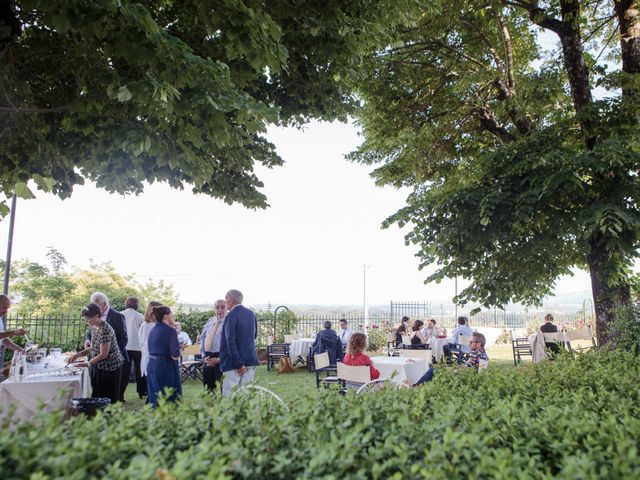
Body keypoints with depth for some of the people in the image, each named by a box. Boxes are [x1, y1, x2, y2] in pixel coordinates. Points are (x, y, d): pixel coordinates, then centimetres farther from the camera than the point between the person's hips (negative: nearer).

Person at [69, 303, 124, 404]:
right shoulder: (93, 327, 5)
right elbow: (94, 348, 12)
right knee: (97, 396, 11)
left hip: (110, 367, -8)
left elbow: (103, 354, -21)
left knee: (108, 400, -1)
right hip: (98, 367, 8)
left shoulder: (105, 329, -23)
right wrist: (77, 355, 3)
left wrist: (88, 363, -15)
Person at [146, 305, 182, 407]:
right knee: (170, 399, 1)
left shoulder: (153, 330, 9)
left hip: (151, 366, 8)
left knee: (155, 399, 16)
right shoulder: (170, 331, -15)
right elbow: (175, 356, -18)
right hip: (166, 368, -8)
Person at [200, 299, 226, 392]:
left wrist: (219, 359, -13)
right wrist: (204, 356, 4)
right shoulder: (210, 321, 11)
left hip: (220, 358, -5)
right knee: (208, 388, 12)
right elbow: (202, 338, 15)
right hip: (207, 359, 6)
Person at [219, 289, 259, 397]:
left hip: (233, 362, -7)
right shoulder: (251, 314, 9)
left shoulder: (231, 316, -13)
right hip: (251, 360, 7)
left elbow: (231, 342, -19)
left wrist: (238, 364, -18)